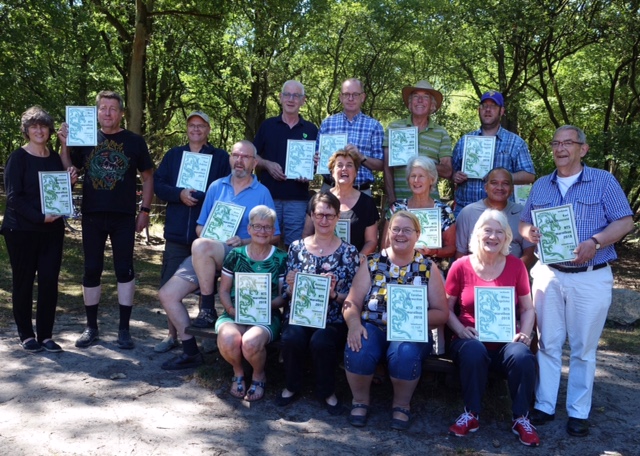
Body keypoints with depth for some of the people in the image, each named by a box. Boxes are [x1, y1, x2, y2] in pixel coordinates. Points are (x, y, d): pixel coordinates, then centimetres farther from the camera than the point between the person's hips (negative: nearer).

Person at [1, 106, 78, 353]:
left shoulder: (55, 158, 10)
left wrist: (69, 182, -3)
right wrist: (39, 217, -20)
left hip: (52, 230, 4)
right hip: (21, 230, -4)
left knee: (49, 281, 2)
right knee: (23, 282, 4)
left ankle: (46, 335, 11)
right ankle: (26, 335, 15)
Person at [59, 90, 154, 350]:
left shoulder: (134, 141, 3)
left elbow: (147, 177, 6)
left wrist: (145, 210, 0)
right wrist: (64, 144, -6)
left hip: (124, 217, -2)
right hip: (92, 216, 2)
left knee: (124, 270, 1)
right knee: (91, 270, 7)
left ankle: (124, 329, 10)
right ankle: (91, 327, 19)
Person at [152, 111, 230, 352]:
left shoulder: (220, 157, 7)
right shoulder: (173, 155, 15)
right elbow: (158, 185, 6)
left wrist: (199, 196, -15)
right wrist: (179, 194, -11)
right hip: (177, 232, 2)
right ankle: (172, 335, 16)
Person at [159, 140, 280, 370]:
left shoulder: (262, 193, 3)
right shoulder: (216, 187, 14)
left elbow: (274, 236, 2)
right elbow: (200, 226, 18)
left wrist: (244, 242, -13)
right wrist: (207, 236, -6)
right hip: (205, 257, 5)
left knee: (201, 247, -36)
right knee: (167, 294, -8)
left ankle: (208, 311, -19)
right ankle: (190, 352, 3)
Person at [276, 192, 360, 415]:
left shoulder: (349, 252, 3)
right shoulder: (296, 247, 8)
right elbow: (287, 292, 10)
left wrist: (334, 293, -19)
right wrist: (291, 286, -12)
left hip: (333, 320, -1)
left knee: (321, 341, -33)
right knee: (292, 338, -31)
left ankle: (327, 392, -2)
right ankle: (291, 387, 1)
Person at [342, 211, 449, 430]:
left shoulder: (428, 268, 7)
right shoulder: (372, 263, 7)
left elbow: (441, 313, 3)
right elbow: (352, 303, 2)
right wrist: (354, 324, -21)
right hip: (372, 327, 1)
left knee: (405, 354, -34)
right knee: (358, 351, -31)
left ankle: (402, 404, -4)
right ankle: (360, 400, -1)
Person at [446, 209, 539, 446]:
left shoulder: (516, 265, 4)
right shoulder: (460, 266, 0)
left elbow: (527, 308, 10)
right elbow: (447, 307, 4)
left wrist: (525, 334, -8)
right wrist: (460, 330, -14)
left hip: (506, 340, 1)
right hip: (472, 339, -1)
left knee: (523, 357, -31)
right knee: (474, 352, -35)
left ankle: (521, 418, -7)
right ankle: (471, 414, -13)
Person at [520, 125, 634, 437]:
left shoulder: (603, 181, -1)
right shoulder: (540, 186, 11)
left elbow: (625, 222, -5)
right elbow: (523, 224, 14)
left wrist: (595, 242, -21)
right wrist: (529, 233, -10)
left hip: (590, 278, -3)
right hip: (548, 275, 3)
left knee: (583, 349, 5)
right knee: (548, 344, 7)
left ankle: (578, 412, 15)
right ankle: (544, 406, 16)